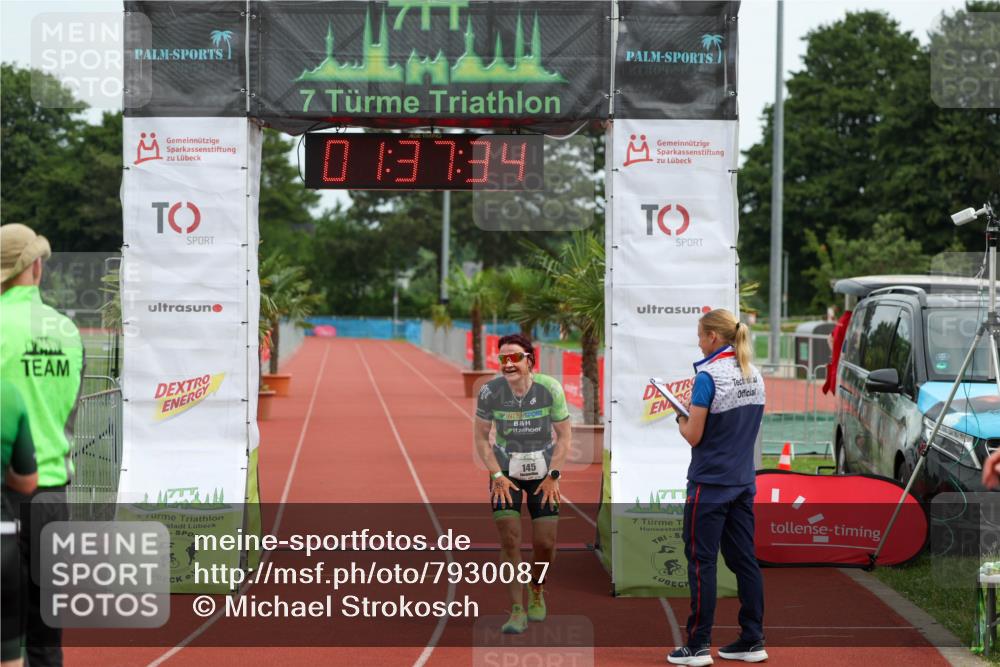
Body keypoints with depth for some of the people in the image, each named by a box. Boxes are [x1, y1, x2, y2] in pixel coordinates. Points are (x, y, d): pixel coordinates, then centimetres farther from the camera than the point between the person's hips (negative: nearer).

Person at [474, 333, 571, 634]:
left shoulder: (550, 389, -15)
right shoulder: (490, 391, -15)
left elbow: (564, 435, -4)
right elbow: (481, 436, -3)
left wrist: (553, 475, -10)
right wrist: (496, 475, -10)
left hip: (544, 473, 0)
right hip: (505, 473, 0)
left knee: (545, 544, -1)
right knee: (509, 541, -11)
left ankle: (536, 591, 29)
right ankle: (517, 610, -2)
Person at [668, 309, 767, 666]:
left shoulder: (708, 377, -15)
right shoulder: (754, 375, 8)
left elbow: (693, 436, -15)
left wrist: (682, 419, 5)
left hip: (710, 484, -7)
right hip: (743, 482, 7)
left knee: (702, 562, -1)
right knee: (744, 560, 10)